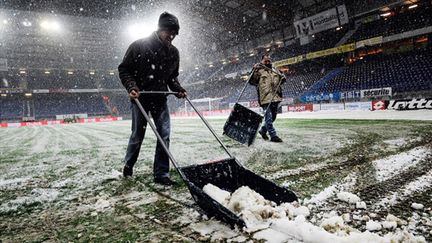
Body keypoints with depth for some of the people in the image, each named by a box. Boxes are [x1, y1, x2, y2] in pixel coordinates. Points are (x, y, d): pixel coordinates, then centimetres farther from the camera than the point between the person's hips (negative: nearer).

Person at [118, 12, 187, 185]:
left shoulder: (173, 52, 3)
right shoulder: (139, 46, -10)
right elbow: (124, 69, -5)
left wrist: (178, 89, -3)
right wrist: (131, 86, -21)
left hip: (160, 99, 4)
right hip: (140, 98, -3)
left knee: (165, 135, -4)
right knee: (137, 135, 7)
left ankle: (161, 174, 6)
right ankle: (128, 165, 34)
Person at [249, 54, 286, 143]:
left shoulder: (275, 71, 19)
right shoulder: (259, 71, 2)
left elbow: (281, 80, 27)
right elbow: (252, 81, -7)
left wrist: (282, 78, 4)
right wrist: (254, 71, -19)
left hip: (276, 98, 7)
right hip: (265, 98, -7)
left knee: (273, 117, 16)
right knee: (268, 118, -8)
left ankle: (263, 130, 34)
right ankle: (273, 135, -1)